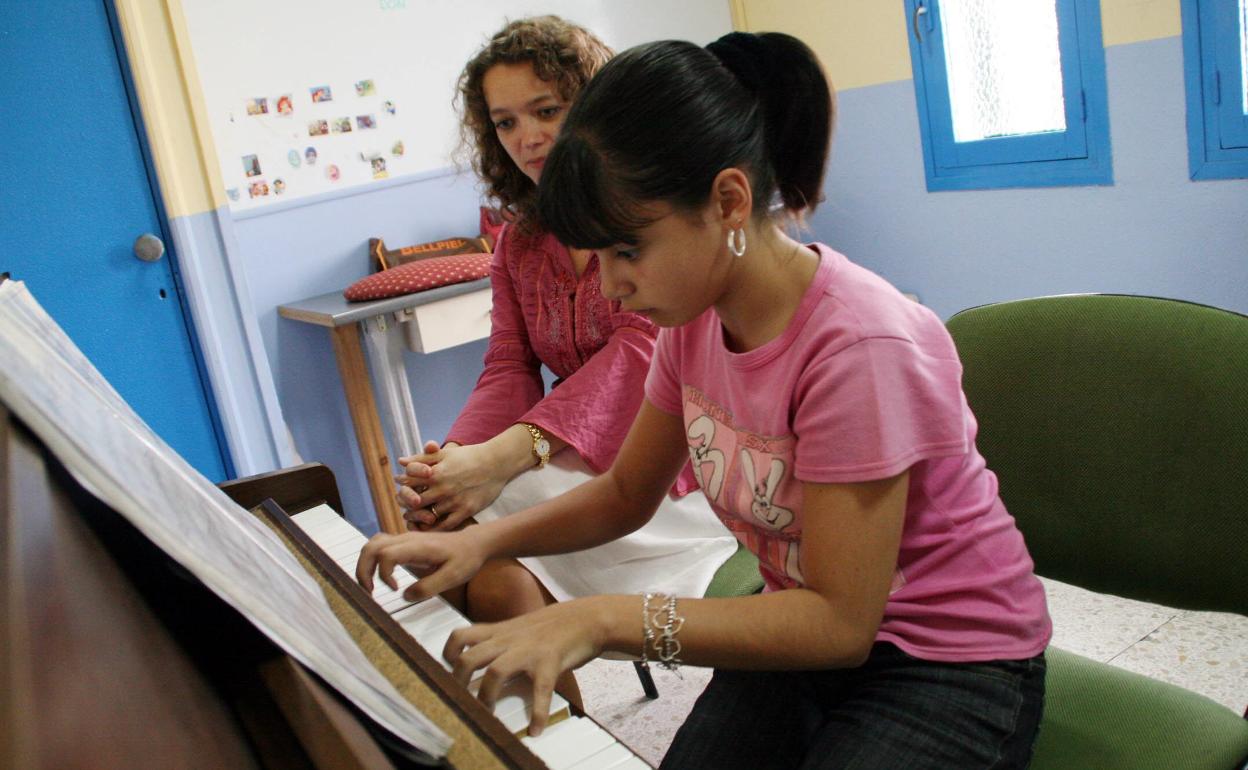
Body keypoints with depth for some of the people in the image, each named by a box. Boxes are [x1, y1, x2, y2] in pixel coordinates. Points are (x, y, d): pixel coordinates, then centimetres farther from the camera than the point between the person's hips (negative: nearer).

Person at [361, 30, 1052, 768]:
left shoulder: (857, 346, -29)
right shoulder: (696, 317, -6)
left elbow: (841, 622, -24)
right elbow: (626, 493, 7)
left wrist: (606, 619, -32)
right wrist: (481, 541, -10)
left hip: (953, 666, -5)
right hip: (815, 631, 6)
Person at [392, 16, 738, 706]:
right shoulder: (518, 245, 14)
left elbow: (645, 345, -20)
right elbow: (509, 371, 3)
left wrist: (507, 455, -31)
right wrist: (453, 463, -20)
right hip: (574, 457, 6)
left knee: (501, 576, -25)